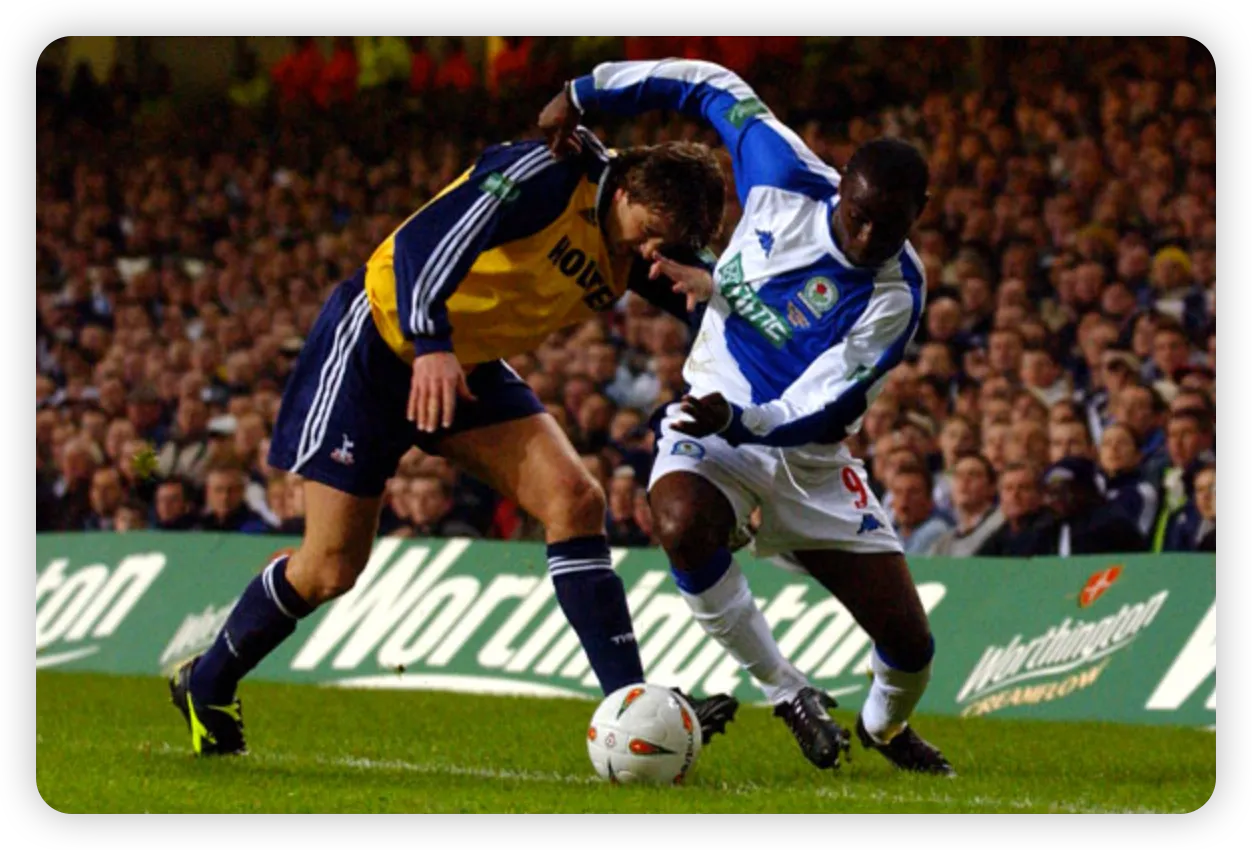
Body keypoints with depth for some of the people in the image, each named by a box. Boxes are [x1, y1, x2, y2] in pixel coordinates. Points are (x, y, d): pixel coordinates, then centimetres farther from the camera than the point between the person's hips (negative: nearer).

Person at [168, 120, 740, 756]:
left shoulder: (633, 257, -2)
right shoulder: (546, 174, -25)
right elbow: (424, 238, -35)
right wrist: (431, 343, -48)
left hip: (469, 367, 7)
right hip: (375, 343, -7)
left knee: (575, 500, -14)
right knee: (331, 567, -3)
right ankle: (205, 685, 22)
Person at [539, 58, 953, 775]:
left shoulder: (896, 294, -22)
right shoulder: (788, 179, -17)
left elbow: (814, 412, -25)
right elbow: (715, 88, -1)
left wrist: (735, 419, -44)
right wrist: (582, 95, -1)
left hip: (808, 456, 0)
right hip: (710, 425, 0)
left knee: (910, 643, -1)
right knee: (684, 526, -37)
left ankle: (885, 725, 40)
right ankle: (790, 695, -16)